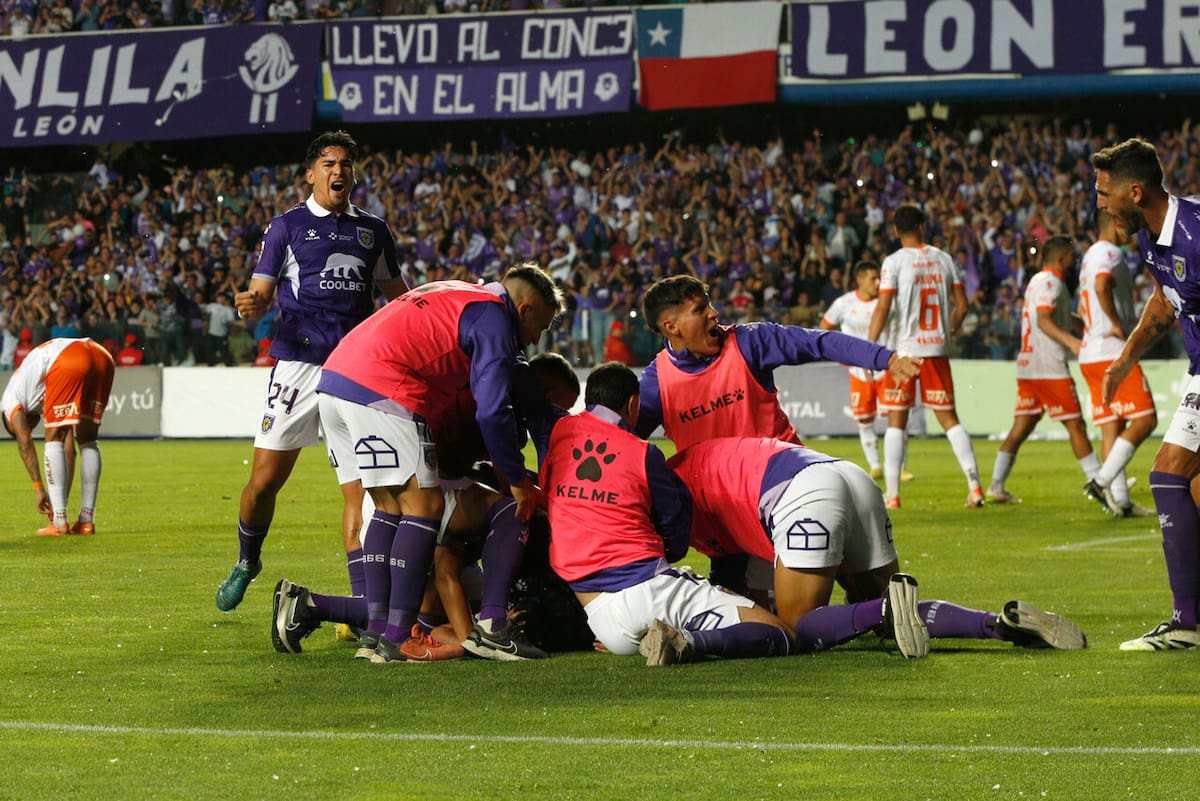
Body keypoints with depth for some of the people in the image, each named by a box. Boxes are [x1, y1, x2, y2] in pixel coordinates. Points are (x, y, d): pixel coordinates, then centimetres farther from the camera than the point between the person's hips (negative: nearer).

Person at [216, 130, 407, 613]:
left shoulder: (373, 231, 15)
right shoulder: (287, 226, 5)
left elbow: (396, 294, 24)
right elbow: (261, 293, 2)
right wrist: (251, 305, -21)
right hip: (299, 361, -2)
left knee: (358, 485, -6)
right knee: (266, 479, -2)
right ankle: (247, 562, 26)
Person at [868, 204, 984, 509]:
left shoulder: (894, 261, -6)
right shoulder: (944, 259, 6)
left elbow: (883, 309, -13)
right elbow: (962, 305, 6)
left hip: (906, 349, -3)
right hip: (938, 350, 3)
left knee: (896, 421, 3)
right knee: (948, 417, 9)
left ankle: (891, 494, -1)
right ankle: (974, 484, 1)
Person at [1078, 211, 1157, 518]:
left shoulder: (1089, 255, 22)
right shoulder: (1110, 253, -9)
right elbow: (1102, 287, -30)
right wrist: (1118, 325, -20)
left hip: (1090, 355, 10)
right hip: (1113, 354, -10)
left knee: (1112, 427, 6)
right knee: (1145, 420, -9)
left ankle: (1119, 499, 3)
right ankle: (1102, 481, -17)